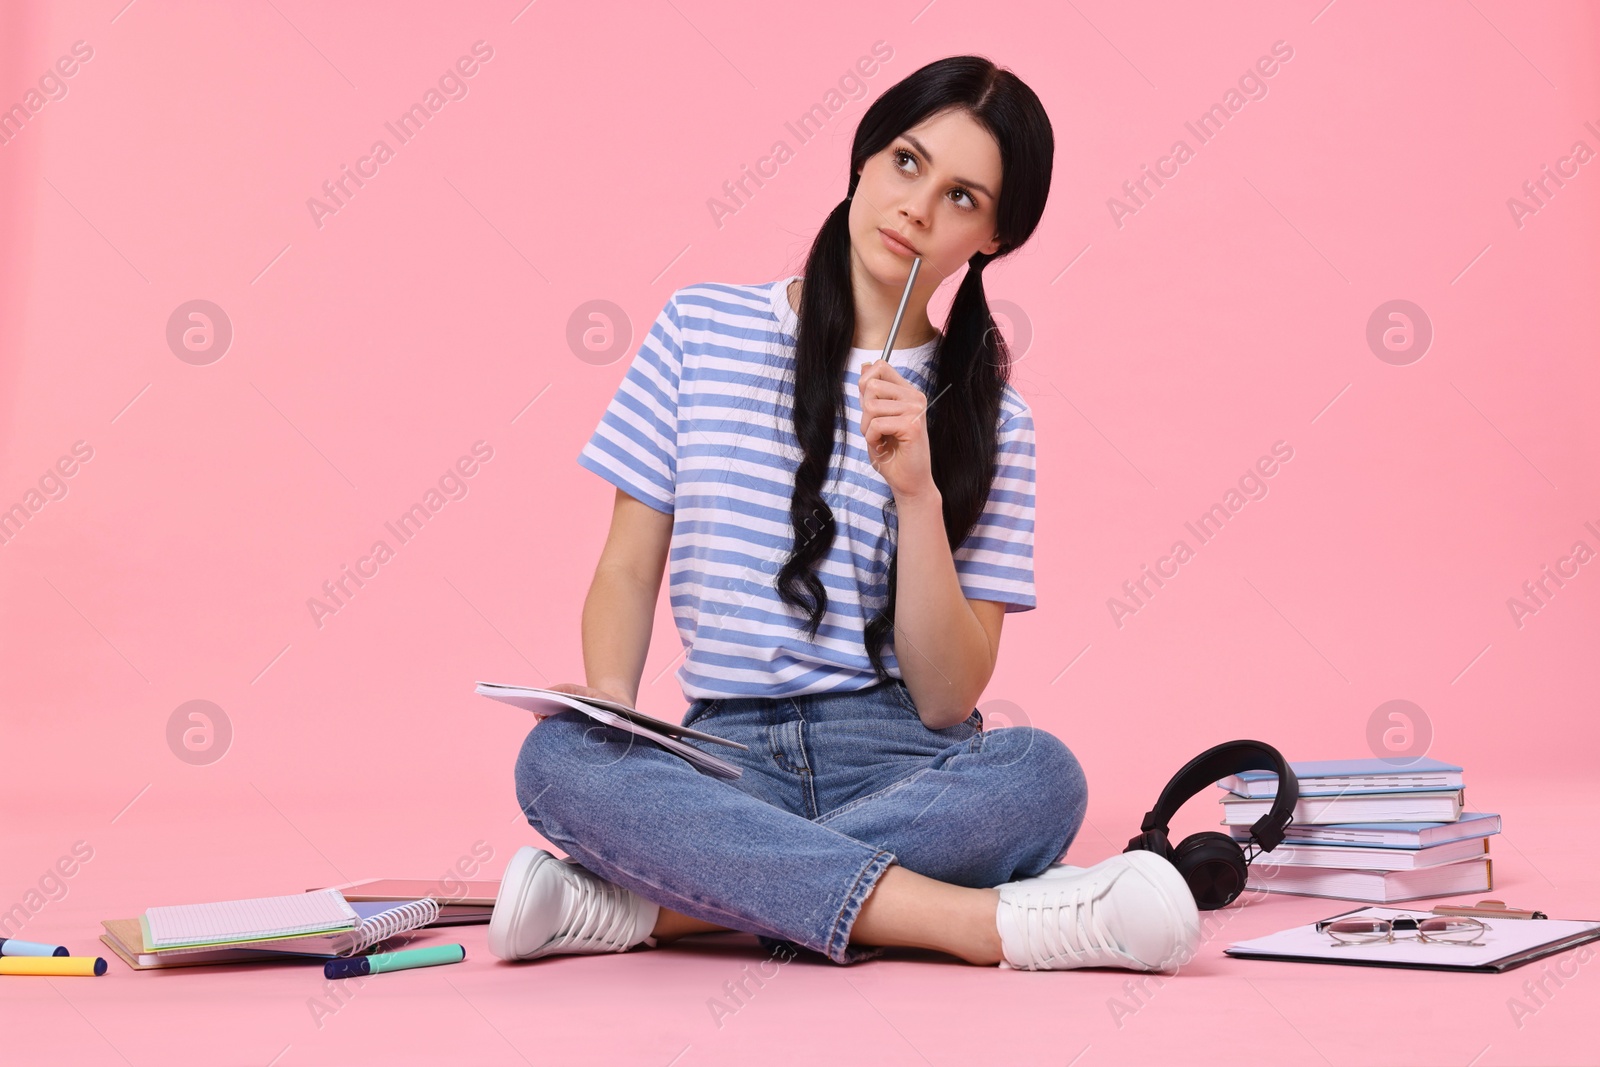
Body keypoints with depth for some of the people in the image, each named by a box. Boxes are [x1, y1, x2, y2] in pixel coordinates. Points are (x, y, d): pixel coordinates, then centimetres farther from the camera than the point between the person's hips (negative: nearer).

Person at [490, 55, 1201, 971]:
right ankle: (994, 921, -33)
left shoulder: (989, 415, 5)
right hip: (727, 762, 0)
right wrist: (610, 702, -13)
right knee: (559, 756, -31)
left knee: (1040, 773, -32)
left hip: (903, 762, 0)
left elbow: (947, 699, -3)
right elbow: (627, 569, 7)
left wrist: (919, 495, -15)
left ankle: (646, 907, -26)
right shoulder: (703, 327, 7)